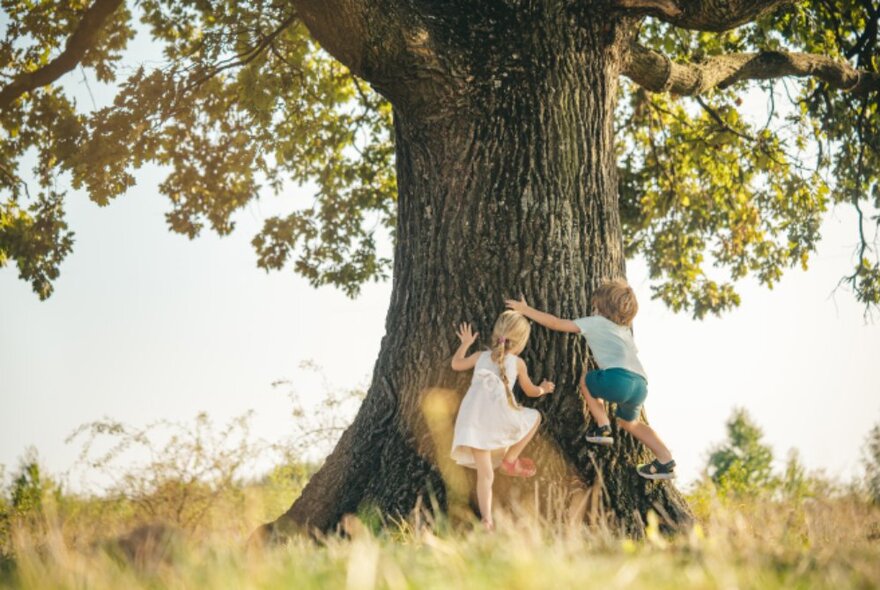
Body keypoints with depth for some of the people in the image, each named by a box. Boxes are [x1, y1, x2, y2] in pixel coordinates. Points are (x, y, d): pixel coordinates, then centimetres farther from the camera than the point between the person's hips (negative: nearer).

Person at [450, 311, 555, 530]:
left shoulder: (481, 356, 24)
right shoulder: (517, 363, 15)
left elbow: (456, 364, 40)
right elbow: (530, 391, 29)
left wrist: (465, 343, 54)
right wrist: (543, 389, 50)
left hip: (471, 420, 4)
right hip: (498, 418, -4)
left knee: (485, 475, 4)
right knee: (535, 416, 23)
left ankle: (486, 519, -11)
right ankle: (511, 458, 15)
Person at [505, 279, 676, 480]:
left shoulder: (595, 322, 15)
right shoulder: (624, 329, 33)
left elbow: (556, 324, 15)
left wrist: (526, 310, 23)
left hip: (619, 378, -7)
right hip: (640, 385, 7)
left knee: (587, 381, 24)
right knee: (629, 422, 31)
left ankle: (602, 427, 12)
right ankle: (666, 461, 22)